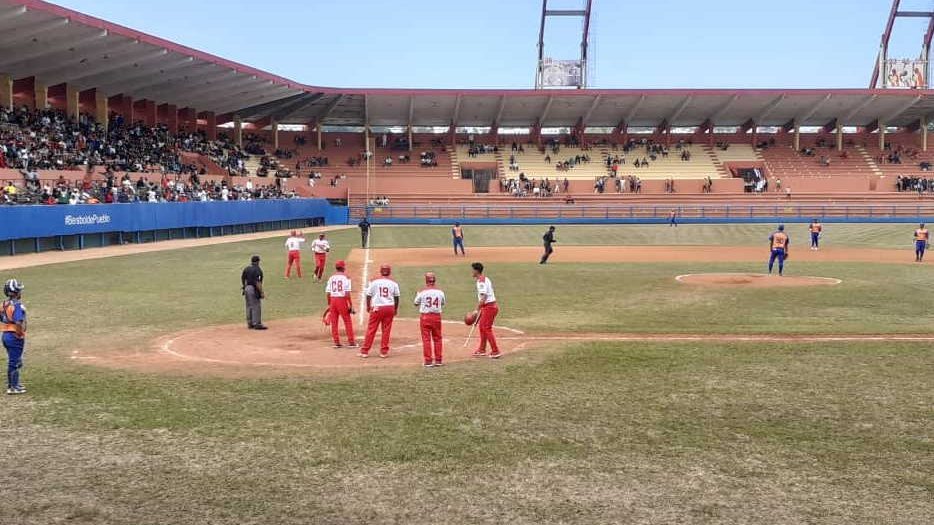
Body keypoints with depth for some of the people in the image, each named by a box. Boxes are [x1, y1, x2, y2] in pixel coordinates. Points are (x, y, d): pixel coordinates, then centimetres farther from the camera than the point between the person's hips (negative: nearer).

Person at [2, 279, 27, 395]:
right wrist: (20, 334, -15)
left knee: (15, 362, 21)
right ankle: (12, 387, 7)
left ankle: (14, 384, 30)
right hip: (15, 337, -8)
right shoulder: (17, 305, -20)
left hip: (5, 335, 8)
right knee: (13, 362, 0)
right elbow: (19, 323, -29)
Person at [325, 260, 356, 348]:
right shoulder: (346, 278, -6)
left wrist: (329, 304, 15)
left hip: (333, 300, 4)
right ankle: (351, 342, 5)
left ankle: (336, 342, 11)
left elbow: (327, 293, 6)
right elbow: (347, 293, -12)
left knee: (334, 322, 9)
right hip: (342, 300, -4)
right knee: (348, 321, 4)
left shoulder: (331, 278, 8)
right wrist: (351, 305, -9)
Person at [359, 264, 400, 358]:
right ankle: (384, 351, 10)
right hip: (389, 307, 1)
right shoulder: (393, 283, 3)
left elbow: (368, 295, 2)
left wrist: (368, 306, 16)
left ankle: (365, 351, 4)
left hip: (377, 308, -1)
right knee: (386, 330, 8)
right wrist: (396, 309, 22)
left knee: (371, 329, 2)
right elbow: (396, 297, 10)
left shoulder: (374, 282, -1)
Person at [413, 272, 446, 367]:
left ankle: (428, 361, 0)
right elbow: (443, 303, 11)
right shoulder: (440, 292, -2)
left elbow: (416, 303, 3)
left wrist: (417, 295, 19)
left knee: (426, 339, 2)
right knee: (437, 338, 13)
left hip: (425, 316, -2)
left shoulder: (422, 292, -9)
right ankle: (438, 360, 15)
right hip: (436, 316, 2)